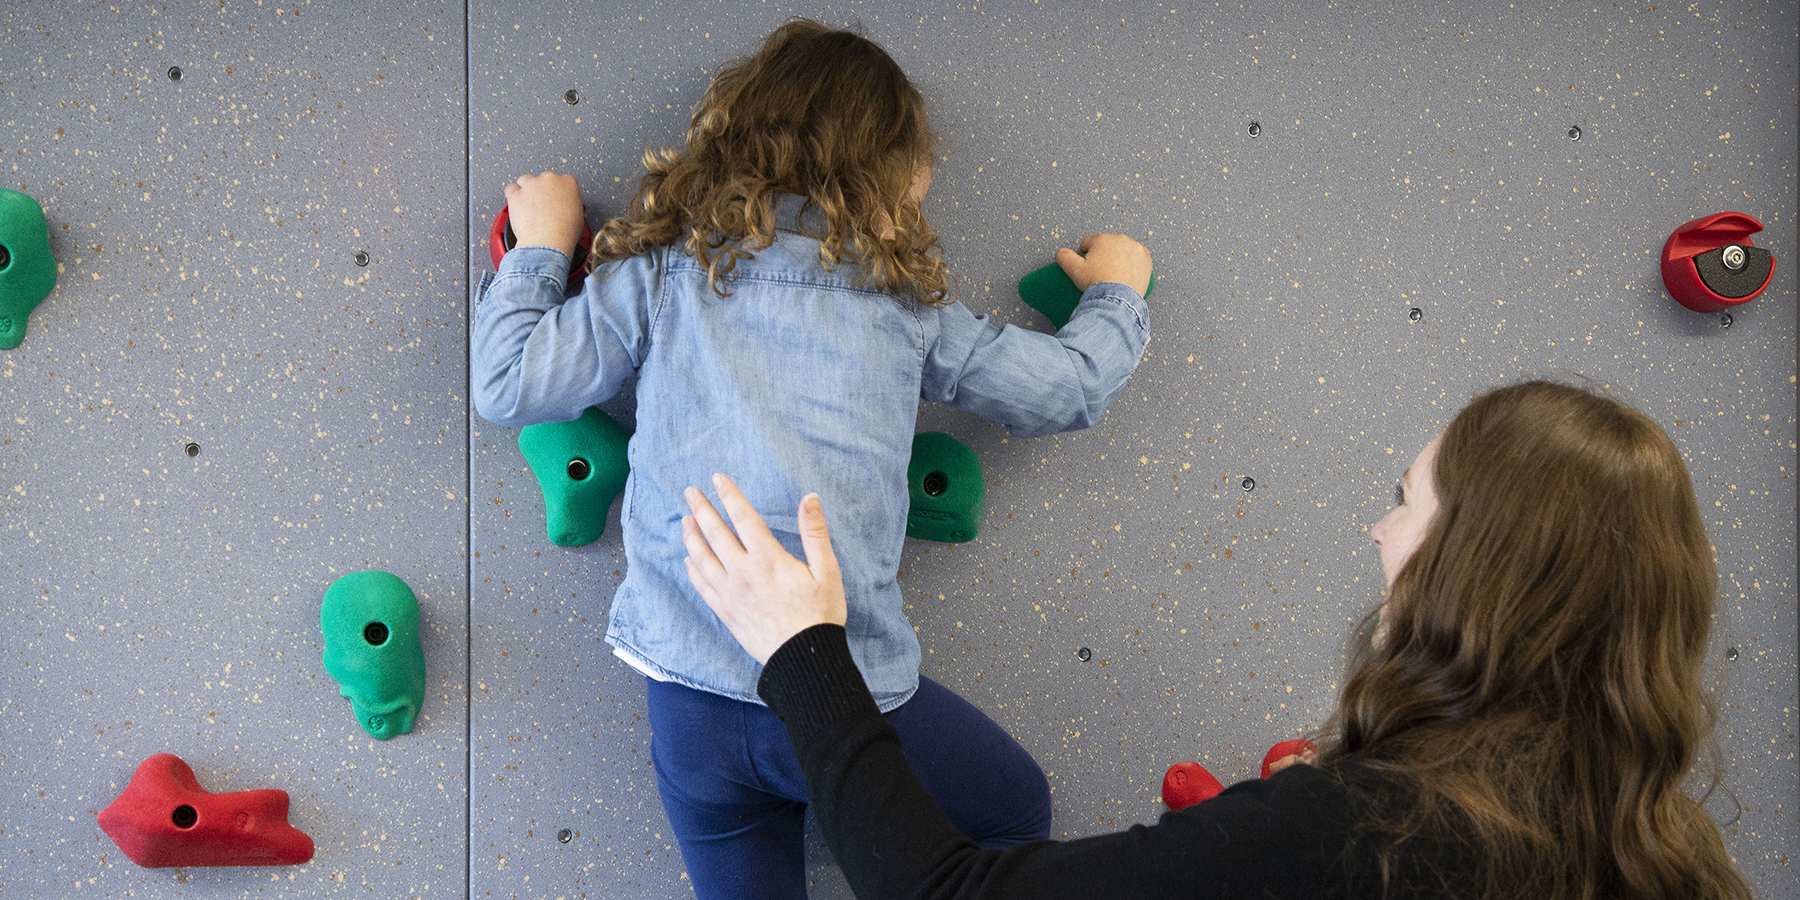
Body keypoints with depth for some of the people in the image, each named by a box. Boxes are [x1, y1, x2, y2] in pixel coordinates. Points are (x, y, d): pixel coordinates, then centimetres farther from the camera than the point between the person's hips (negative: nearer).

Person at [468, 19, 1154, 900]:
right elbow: (1070, 389, 12)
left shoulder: (660, 273, 4)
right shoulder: (905, 301, 4)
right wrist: (1116, 293, 33)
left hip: (690, 697, 2)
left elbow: (508, 384, 3)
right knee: (1018, 809, 23)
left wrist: (540, 248, 19)